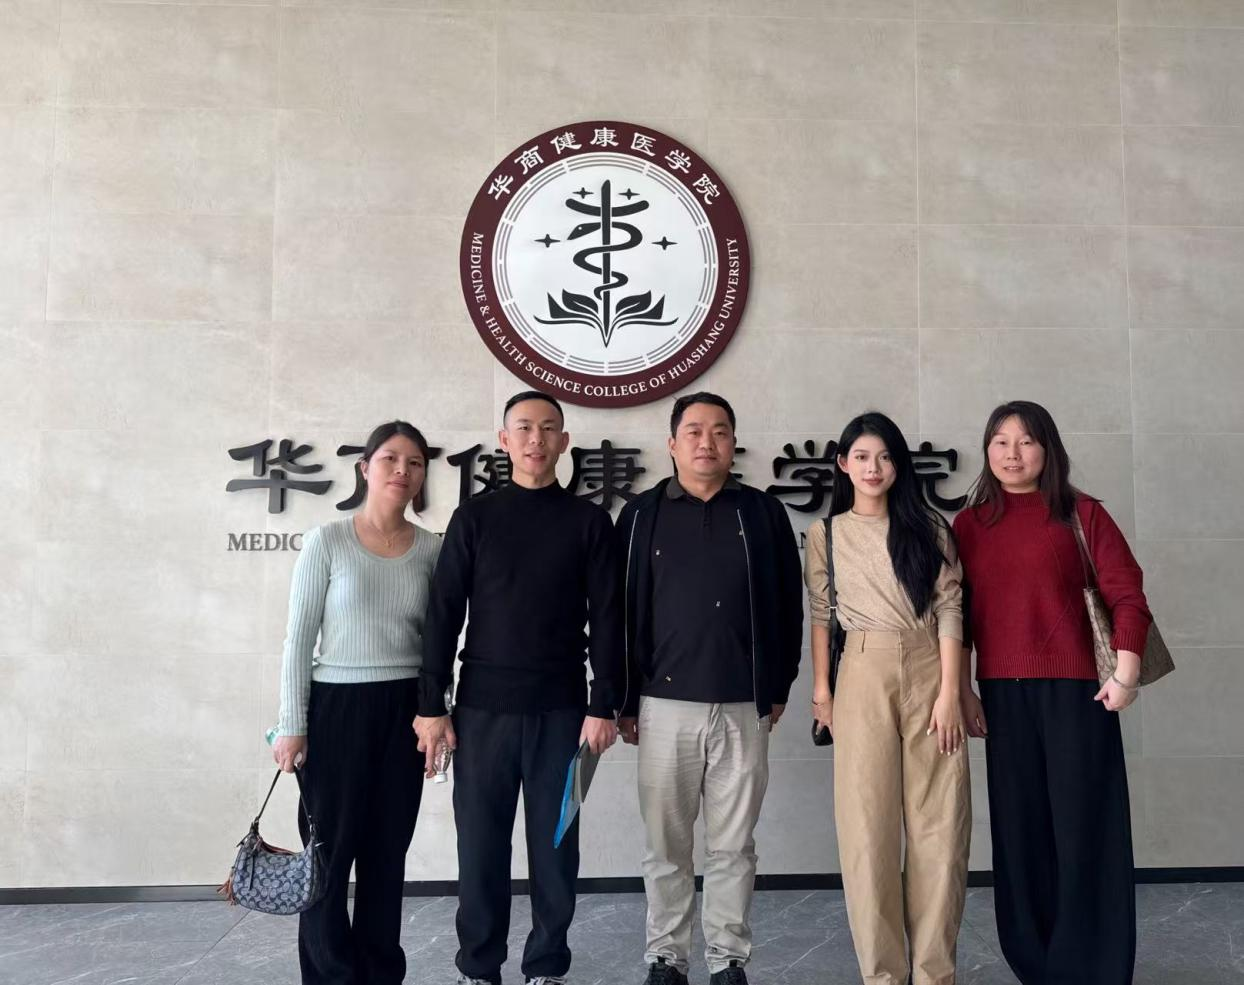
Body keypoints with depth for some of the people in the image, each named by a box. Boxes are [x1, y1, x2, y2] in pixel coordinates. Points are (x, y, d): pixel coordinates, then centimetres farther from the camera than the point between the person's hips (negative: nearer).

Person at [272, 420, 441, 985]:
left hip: (404, 710, 3)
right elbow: (299, 638, -5)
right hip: (338, 706, -3)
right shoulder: (327, 542, -6)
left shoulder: (432, 548, 3)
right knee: (331, 848, 2)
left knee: (388, 850, 11)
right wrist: (292, 725, -8)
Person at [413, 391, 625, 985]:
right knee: (481, 845, 7)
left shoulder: (588, 521, 4)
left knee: (555, 844, 7)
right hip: (483, 707, 0)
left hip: (561, 709, 0)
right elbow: (444, 613, 2)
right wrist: (431, 705, -3)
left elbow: (606, 618, 2)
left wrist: (604, 705, -5)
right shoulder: (474, 517, 4)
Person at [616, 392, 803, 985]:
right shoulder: (642, 515, 5)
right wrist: (624, 700, 3)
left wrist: (779, 686, 7)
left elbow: (787, 604, 9)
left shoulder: (763, 513, 6)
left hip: (744, 707, 0)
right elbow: (620, 610, 5)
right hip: (665, 704, 0)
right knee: (666, 844, 8)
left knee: (733, 846, 9)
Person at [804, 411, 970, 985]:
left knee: (938, 824, 2)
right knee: (867, 824, 1)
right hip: (864, 677, 0)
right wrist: (821, 687, 1)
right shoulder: (825, 534, 7)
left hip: (928, 672, 1)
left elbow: (949, 609, 0)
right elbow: (820, 613, 8)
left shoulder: (927, 528, 6)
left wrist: (949, 692, -8)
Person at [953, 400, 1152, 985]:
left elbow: (1127, 596, -4)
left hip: (1075, 690, -2)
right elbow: (959, 612, 9)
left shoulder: (1081, 513, 0)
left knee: (1083, 826, 3)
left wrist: (1125, 676, -11)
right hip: (1002, 696, 3)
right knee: (1020, 827, 10)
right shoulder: (968, 525, 7)